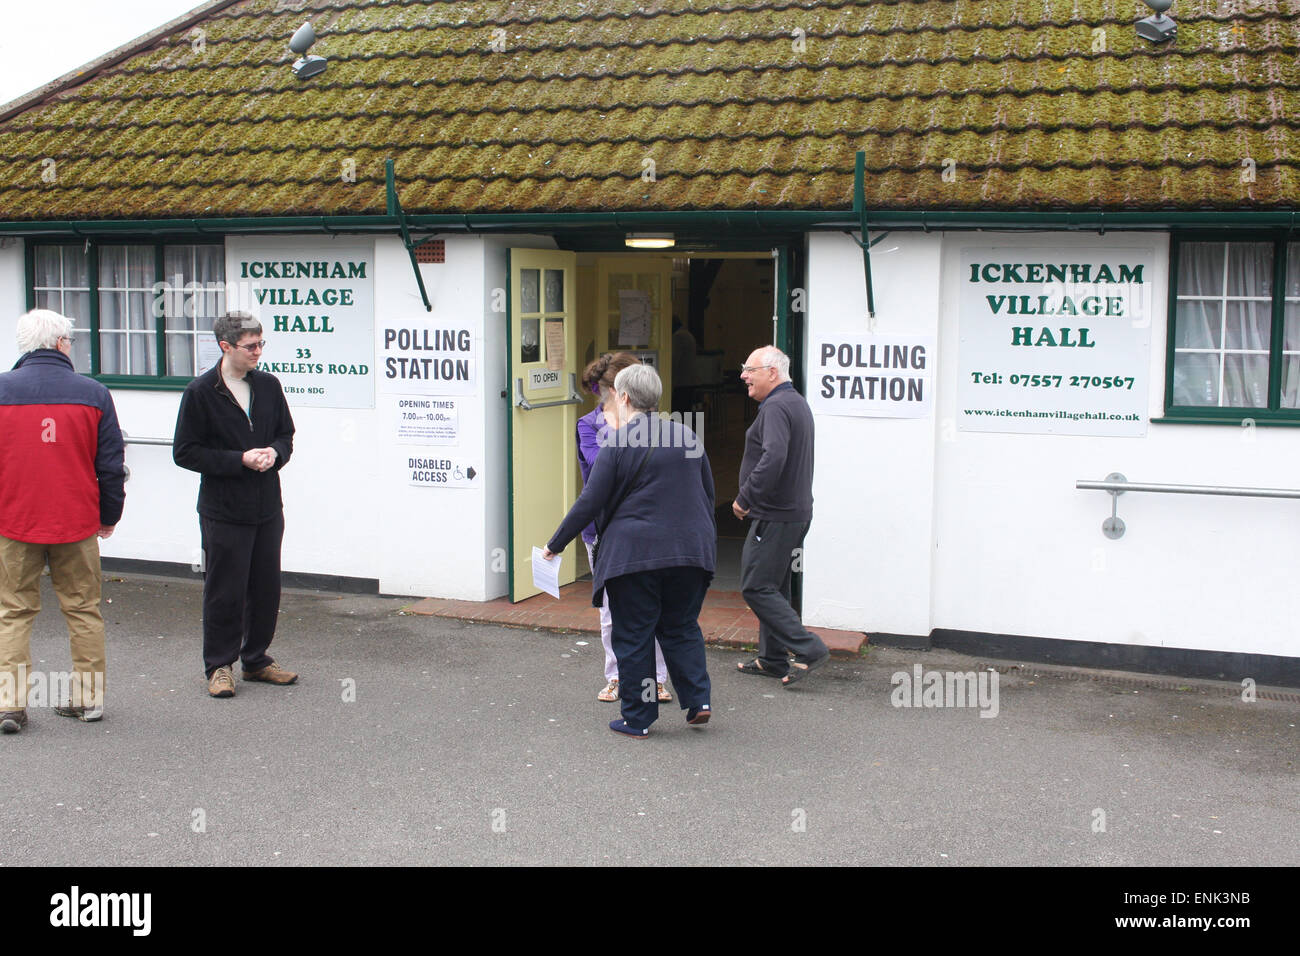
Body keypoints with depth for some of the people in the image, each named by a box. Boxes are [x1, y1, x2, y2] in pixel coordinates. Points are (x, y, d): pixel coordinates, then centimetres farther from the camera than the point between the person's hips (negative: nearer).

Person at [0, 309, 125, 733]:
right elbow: (111, 464, 2)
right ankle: (88, 697, 15)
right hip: (77, 523, 0)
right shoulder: (93, 394, -2)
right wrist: (110, 515, 15)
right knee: (83, 609, 10)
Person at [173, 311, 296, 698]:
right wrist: (240, 460, -16)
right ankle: (219, 666, 17)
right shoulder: (201, 392, -9)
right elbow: (184, 452, -8)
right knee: (225, 591, 2)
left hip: (267, 507, 5)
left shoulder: (269, 385, 6)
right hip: (223, 510, -5)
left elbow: (286, 433, 18)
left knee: (266, 588, 10)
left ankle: (256, 660, 26)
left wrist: (274, 453, -5)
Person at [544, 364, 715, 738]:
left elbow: (590, 503, -9)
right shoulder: (687, 436, 8)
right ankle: (698, 700, 10)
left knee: (633, 636, 6)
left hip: (634, 551, -5)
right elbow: (709, 495, 15)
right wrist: (706, 542, 26)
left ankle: (637, 718, 12)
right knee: (681, 627, 19)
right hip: (691, 549, 5)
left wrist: (555, 544, 1)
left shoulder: (617, 443, -9)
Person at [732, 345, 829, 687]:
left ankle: (808, 649, -7)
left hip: (774, 516, -10)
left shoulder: (776, 407, -16)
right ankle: (772, 659, 22)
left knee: (756, 587, -6)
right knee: (774, 587, 16)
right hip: (797, 511, 10)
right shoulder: (798, 402, 17)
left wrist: (744, 498, -22)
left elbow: (773, 458, -31)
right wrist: (751, 498, 19)